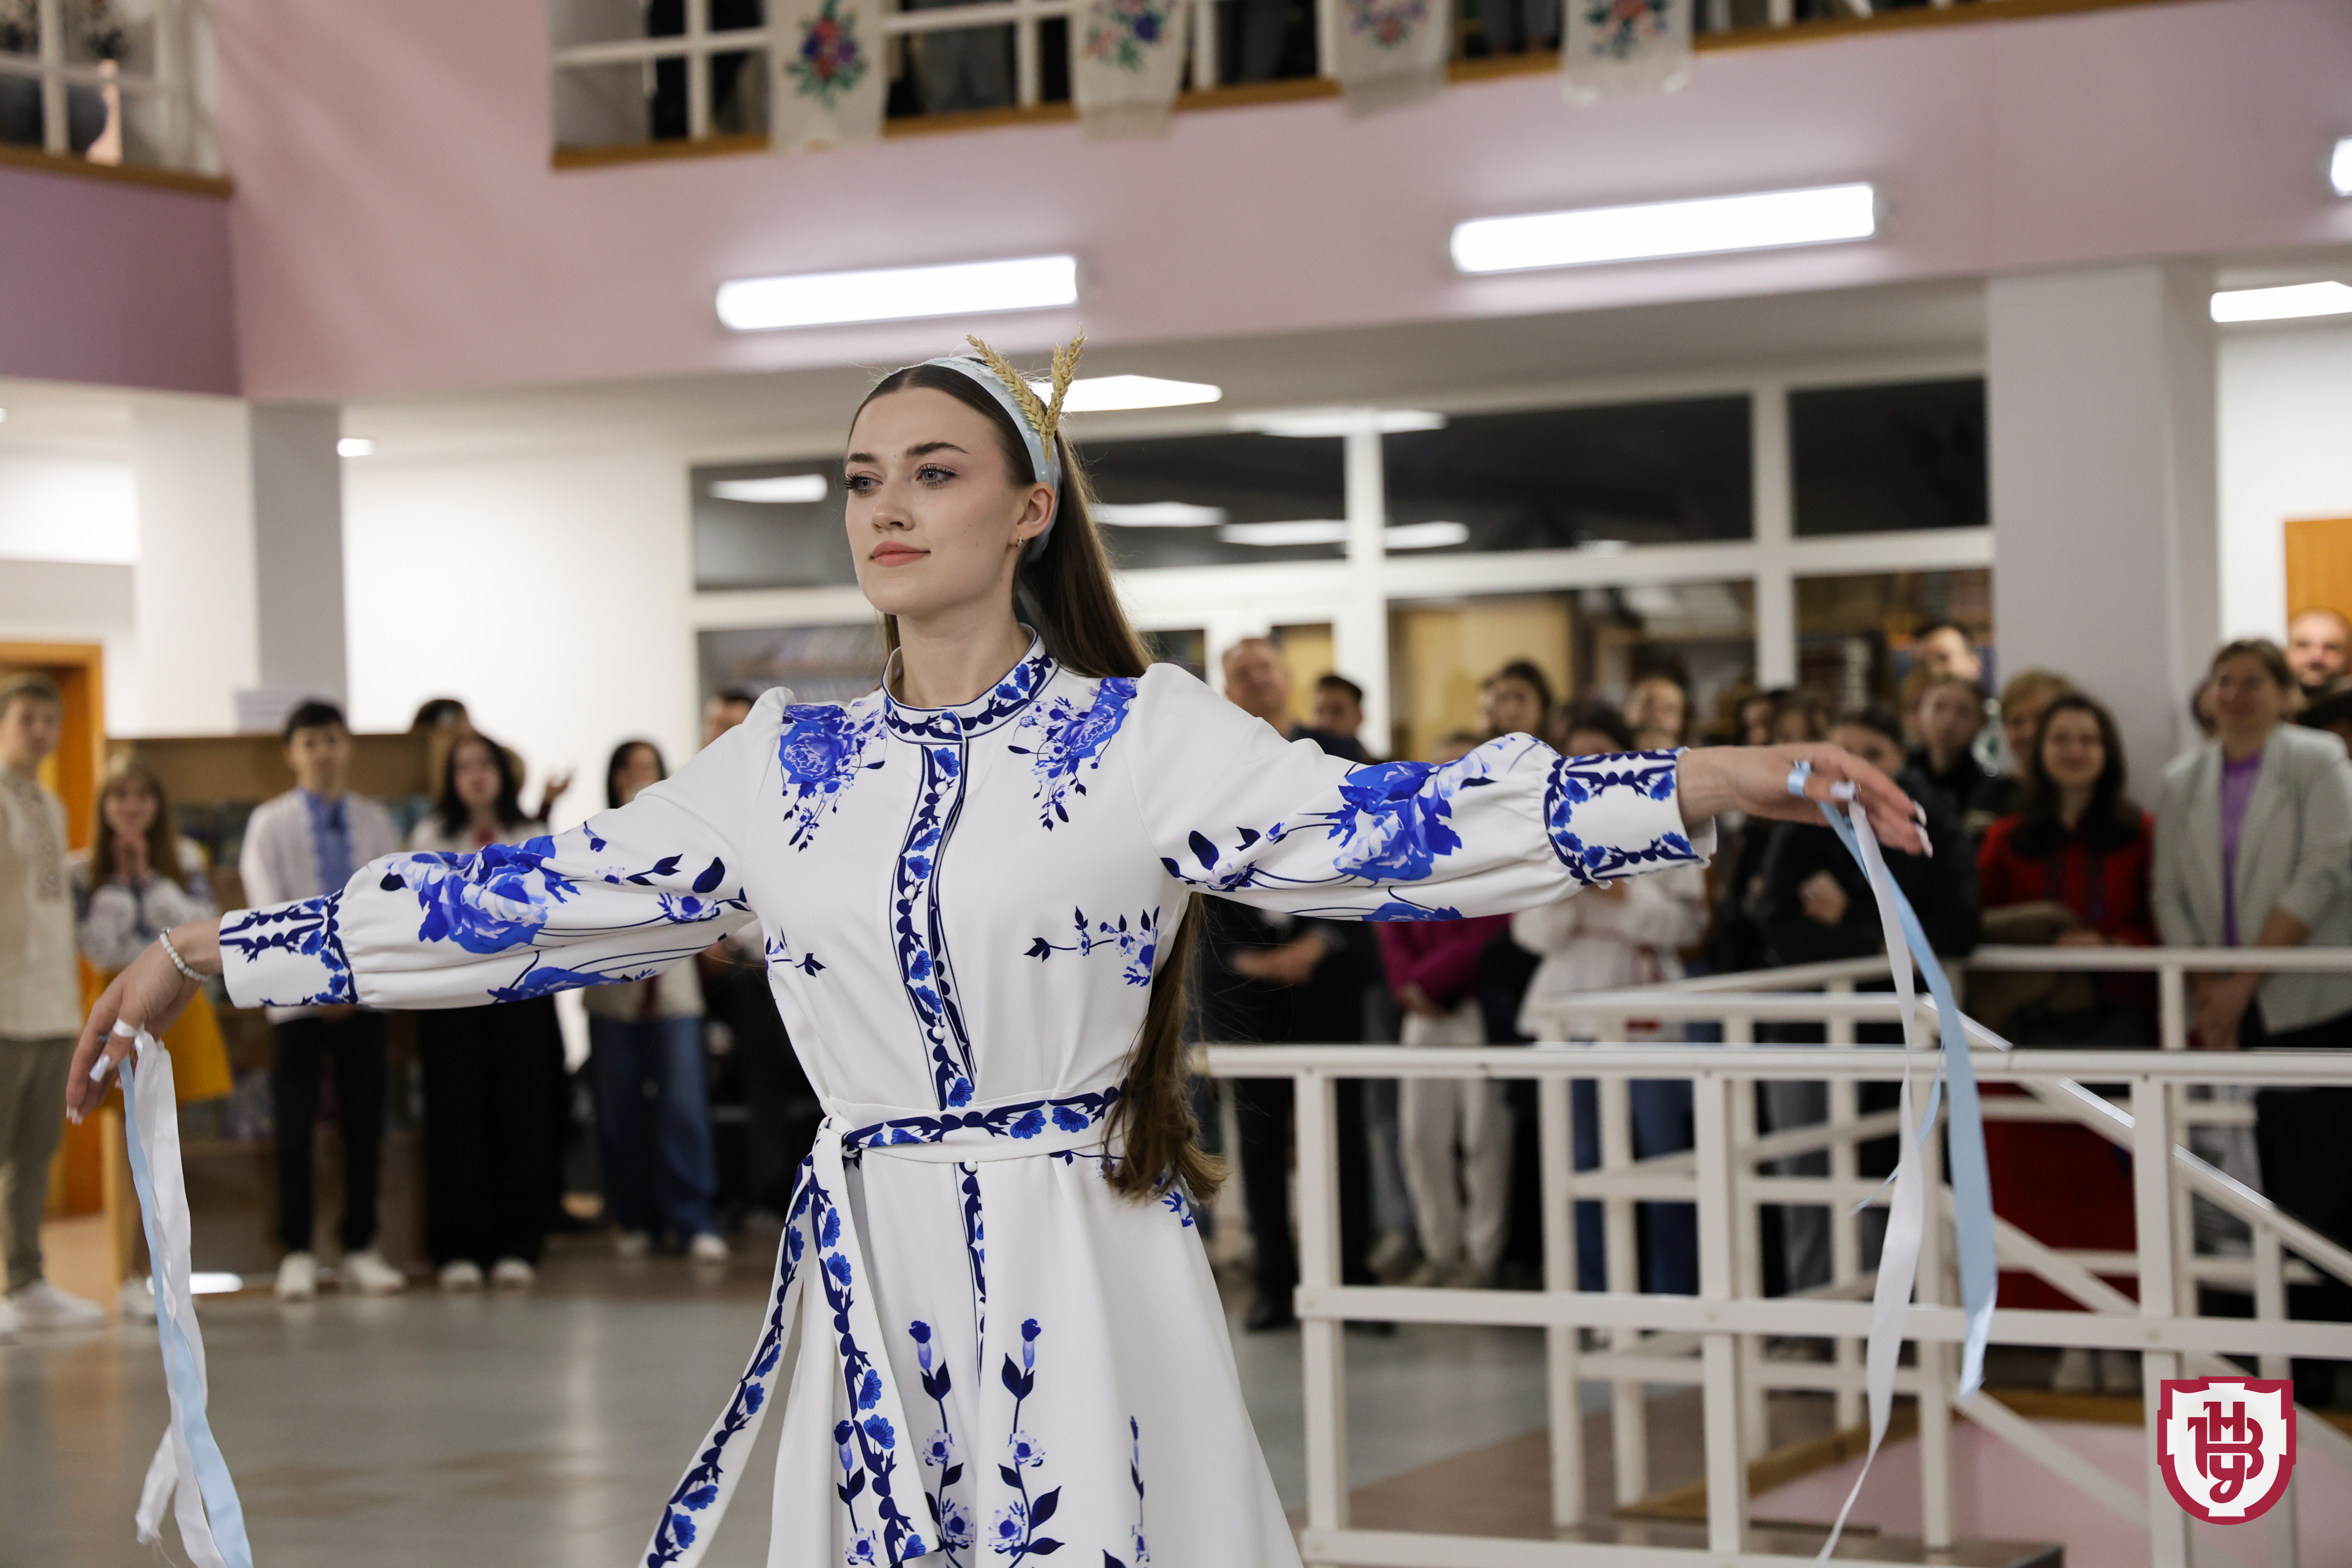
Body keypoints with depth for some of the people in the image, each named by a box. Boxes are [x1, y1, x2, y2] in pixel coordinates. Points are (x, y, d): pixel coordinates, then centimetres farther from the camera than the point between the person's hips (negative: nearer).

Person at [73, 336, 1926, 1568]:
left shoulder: (1147, 735, -1)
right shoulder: (784, 767, 9)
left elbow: (1388, 826, -11)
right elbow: (524, 901, 11)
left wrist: (1733, 778, -21)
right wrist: (208, 948, 10)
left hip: (1083, 1277, -3)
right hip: (872, 1283, 3)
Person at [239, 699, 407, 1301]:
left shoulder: (375, 821, 9)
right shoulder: (270, 822, 3)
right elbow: (270, 915, -3)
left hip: (363, 993, 2)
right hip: (297, 995, -2)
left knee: (365, 1125, 2)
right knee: (295, 1127, -2)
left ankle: (361, 1250, 9)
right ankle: (296, 1253, 5)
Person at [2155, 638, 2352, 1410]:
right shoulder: (2184, 781, 12)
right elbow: (2170, 894, 9)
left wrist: (2244, 981, -13)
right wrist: (2206, 990, -4)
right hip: (2235, 1008, 4)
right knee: (2277, 1178, 6)